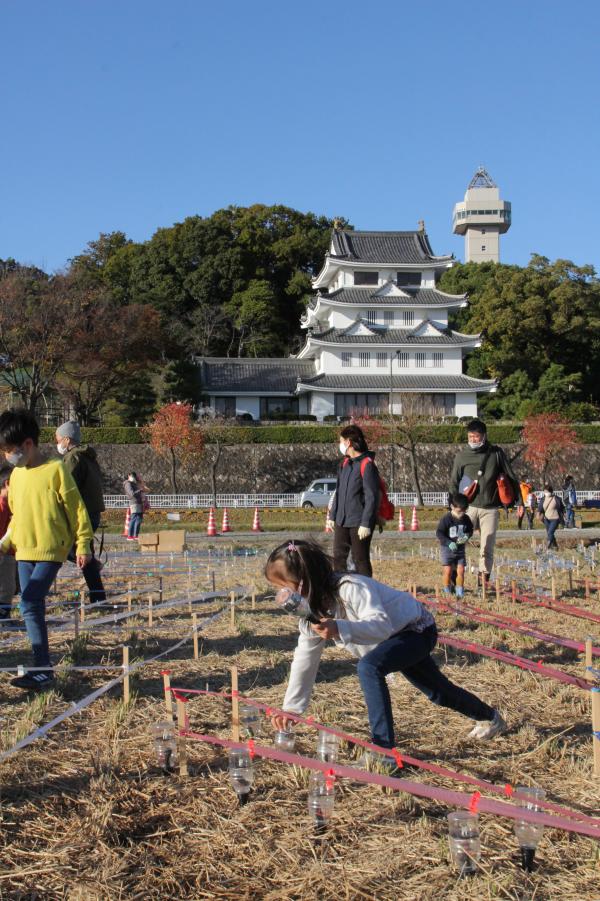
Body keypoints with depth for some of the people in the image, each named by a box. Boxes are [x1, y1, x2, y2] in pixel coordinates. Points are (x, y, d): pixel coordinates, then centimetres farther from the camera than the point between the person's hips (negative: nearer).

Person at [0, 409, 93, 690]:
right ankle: (42, 669, 15)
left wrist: (82, 544, -9)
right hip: (24, 551, 7)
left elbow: (76, 508, -8)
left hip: (51, 550, -7)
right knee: (33, 609, 8)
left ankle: (43, 671, -11)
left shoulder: (55, 470, -10)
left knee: (30, 604, -16)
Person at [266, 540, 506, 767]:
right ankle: (490, 718, 53)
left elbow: (381, 625, -47)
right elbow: (306, 657, -2)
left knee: (369, 667, -33)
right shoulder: (312, 607, -9)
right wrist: (291, 708, -3)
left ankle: (384, 750, -28)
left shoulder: (350, 588, -36)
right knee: (438, 692, 25)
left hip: (418, 630, -10)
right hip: (399, 636, 10)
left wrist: (340, 629, -62)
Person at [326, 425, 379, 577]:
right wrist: (332, 516, 16)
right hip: (341, 521, 8)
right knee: (338, 558, 12)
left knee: (361, 560, 0)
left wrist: (366, 524, -19)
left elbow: (372, 497, -16)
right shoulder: (345, 463, 11)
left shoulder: (367, 464, -13)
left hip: (359, 523, -8)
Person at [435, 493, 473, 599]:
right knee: (448, 570, -5)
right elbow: (439, 533, -15)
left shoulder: (466, 519, 0)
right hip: (448, 548, -4)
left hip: (460, 548, 4)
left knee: (460, 570, 0)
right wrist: (449, 543, -23)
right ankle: (447, 590, 11)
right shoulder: (446, 519, -16)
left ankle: (459, 590, 12)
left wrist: (467, 536, -8)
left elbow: (470, 530, 14)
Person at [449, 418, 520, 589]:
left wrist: (519, 502, 4)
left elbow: (511, 478, 8)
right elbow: (454, 482, 8)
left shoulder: (496, 453, 4)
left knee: (487, 546, 1)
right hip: (469, 506, 0)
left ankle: (484, 577, 12)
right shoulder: (462, 455, 5)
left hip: (490, 508, 0)